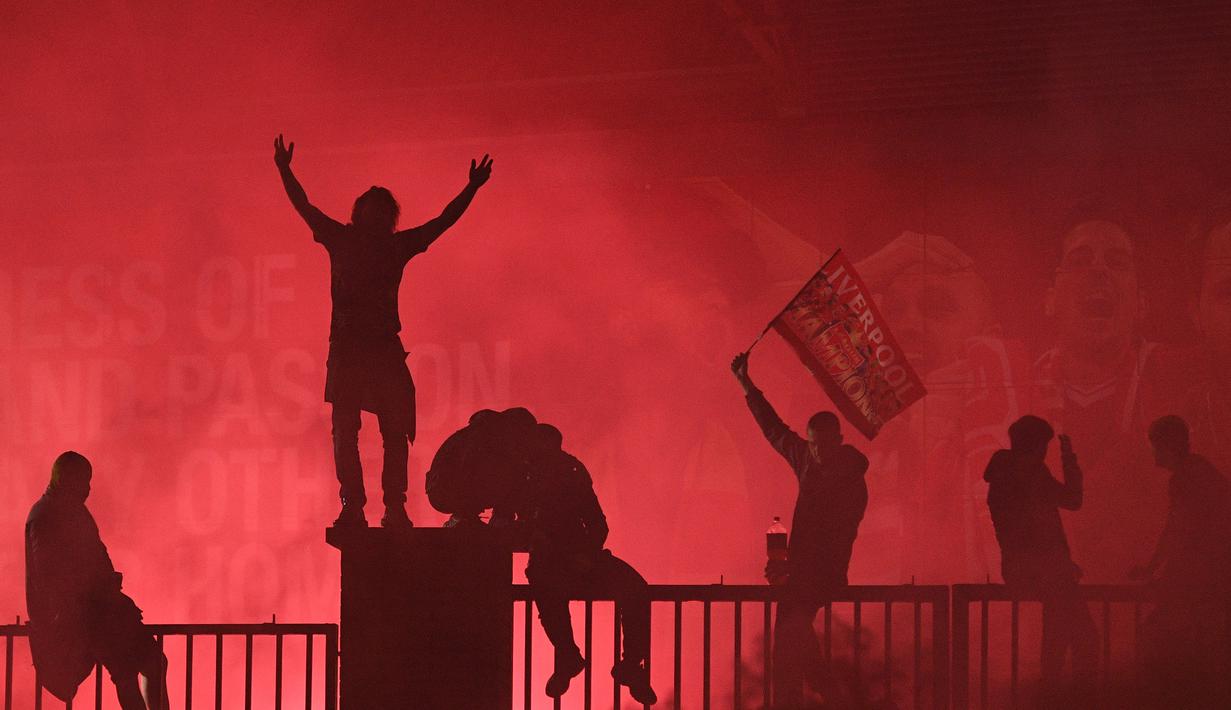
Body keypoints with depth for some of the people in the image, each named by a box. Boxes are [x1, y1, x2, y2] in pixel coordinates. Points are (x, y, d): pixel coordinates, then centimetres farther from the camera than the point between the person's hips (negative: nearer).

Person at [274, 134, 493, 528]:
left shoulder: (398, 246, 9)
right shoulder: (341, 240, 6)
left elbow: (443, 221, 12)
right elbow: (304, 208, 6)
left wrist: (472, 189, 7)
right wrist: (285, 172, -1)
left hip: (386, 348, 1)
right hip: (346, 347, -1)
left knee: (396, 433, -2)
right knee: (345, 432, -2)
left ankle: (395, 508, 0)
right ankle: (351, 506, -1)